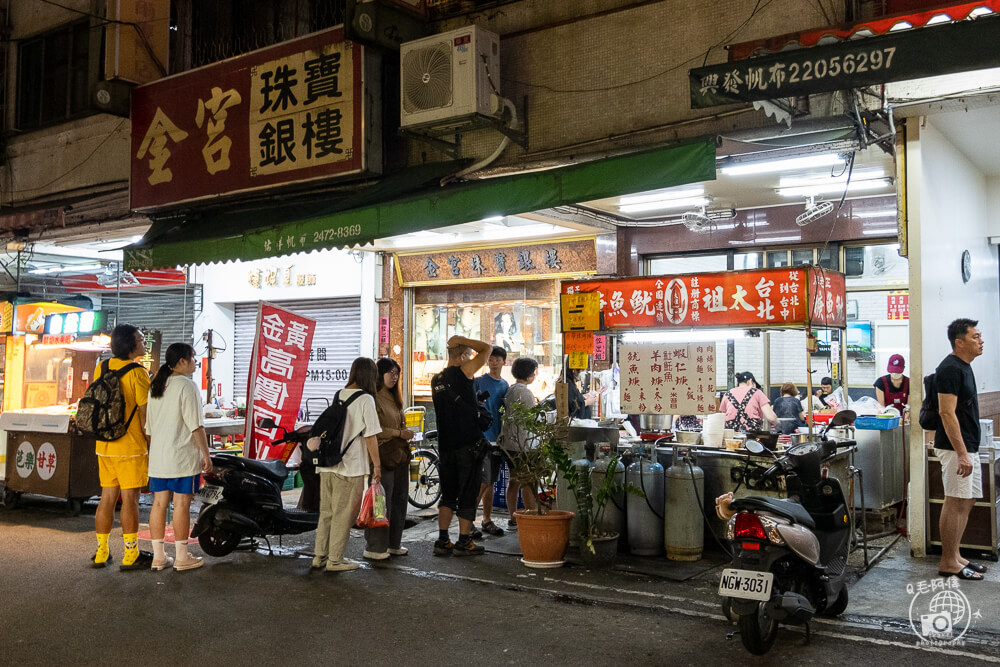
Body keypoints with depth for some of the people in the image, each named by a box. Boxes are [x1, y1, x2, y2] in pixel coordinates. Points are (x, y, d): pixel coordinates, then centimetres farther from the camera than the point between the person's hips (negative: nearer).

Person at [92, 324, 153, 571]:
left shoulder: (101, 368, 5)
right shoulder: (138, 373, -15)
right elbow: (145, 415, -14)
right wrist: (151, 445, -4)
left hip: (104, 446, 6)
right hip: (131, 448, -6)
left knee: (107, 497, 13)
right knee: (130, 499, 1)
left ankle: (101, 553, 21)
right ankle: (130, 555, 7)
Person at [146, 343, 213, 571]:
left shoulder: (156, 387, 13)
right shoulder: (187, 386, -11)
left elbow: (149, 426, 17)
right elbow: (196, 426, -14)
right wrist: (206, 454, -9)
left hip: (158, 456, 8)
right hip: (182, 457, -7)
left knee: (159, 503, 9)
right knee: (182, 503, -1)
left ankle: (158, 556, 15)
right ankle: (182, 557, 5)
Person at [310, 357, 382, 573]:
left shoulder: (338, 395, 10)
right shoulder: (365, 399, -10)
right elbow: (370, 436, -11)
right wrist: (377, 465, -6)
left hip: (327, 464, 7)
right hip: (350, 466, -7)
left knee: (326, 512, 15)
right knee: (343, 514, 3)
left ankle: (319, 556, 21)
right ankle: (335, 560, 8)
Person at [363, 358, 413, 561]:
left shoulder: (393, 398, 19)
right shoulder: (373, 398, -11)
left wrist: (406, 435, 9)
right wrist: (398, 433, -16)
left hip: (400, 455, 9)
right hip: (383, 455, -9)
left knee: (399, 499, 11)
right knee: (381, 501, -6)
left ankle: (393, 543, 20)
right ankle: (374, 547, 2)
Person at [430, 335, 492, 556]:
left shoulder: (436, 379, 10)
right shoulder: (463, 371, -10)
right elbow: (487, 348, -2)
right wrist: (462, 340, 4)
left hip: (445, 445, 6)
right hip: (469, 443, -6)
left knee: (448, 494, 13)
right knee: (468, 494, 2)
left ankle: (442, 541, 11)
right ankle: (464, 542, 6)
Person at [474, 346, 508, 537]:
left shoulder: (505, 385, 14)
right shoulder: (479, 382, -4)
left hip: (497, 438, 6)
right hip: (481, 437, -6)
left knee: (490, 482, 11)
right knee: (483, 481, -10)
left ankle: (487, 521, 19)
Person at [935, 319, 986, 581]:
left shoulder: (964, 367, 15)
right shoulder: (950, 369, -16)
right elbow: (947, 413, -22)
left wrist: (969, 451, 21)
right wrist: (962, 454, -25)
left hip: (969, 446, 10)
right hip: (956, 448, -10)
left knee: (967, 501, 13)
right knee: (956, 502, -5)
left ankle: (954, 556, 21)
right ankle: (948, 562, 2)